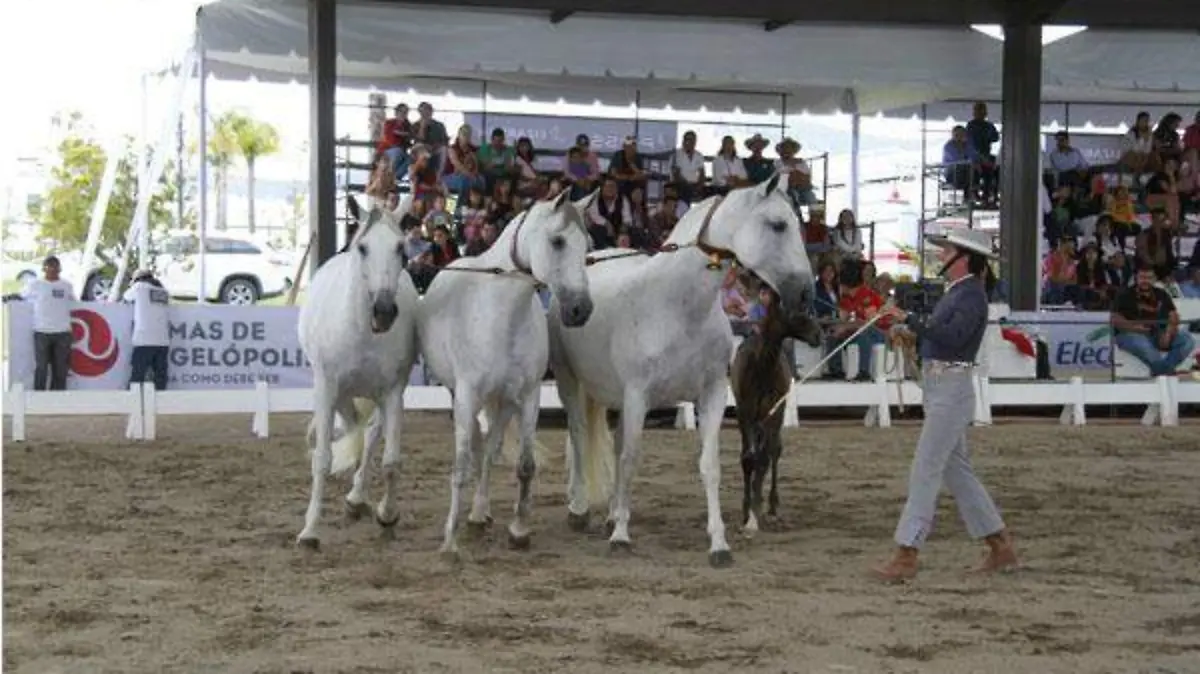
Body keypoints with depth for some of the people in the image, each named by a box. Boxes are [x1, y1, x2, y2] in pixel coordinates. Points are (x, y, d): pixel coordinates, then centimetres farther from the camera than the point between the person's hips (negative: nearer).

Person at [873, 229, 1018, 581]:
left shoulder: (972, 295, -14)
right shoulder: (955, 292, 15)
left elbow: (952, 337, -27)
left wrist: (910, 320, -26)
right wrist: (908, 328, 8)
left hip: (952, 388, -10)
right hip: (938, 386, 10)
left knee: (925, 470, -10)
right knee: (957, 470, 14)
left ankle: (907, 554, -8)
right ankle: (1000, 545, 21)